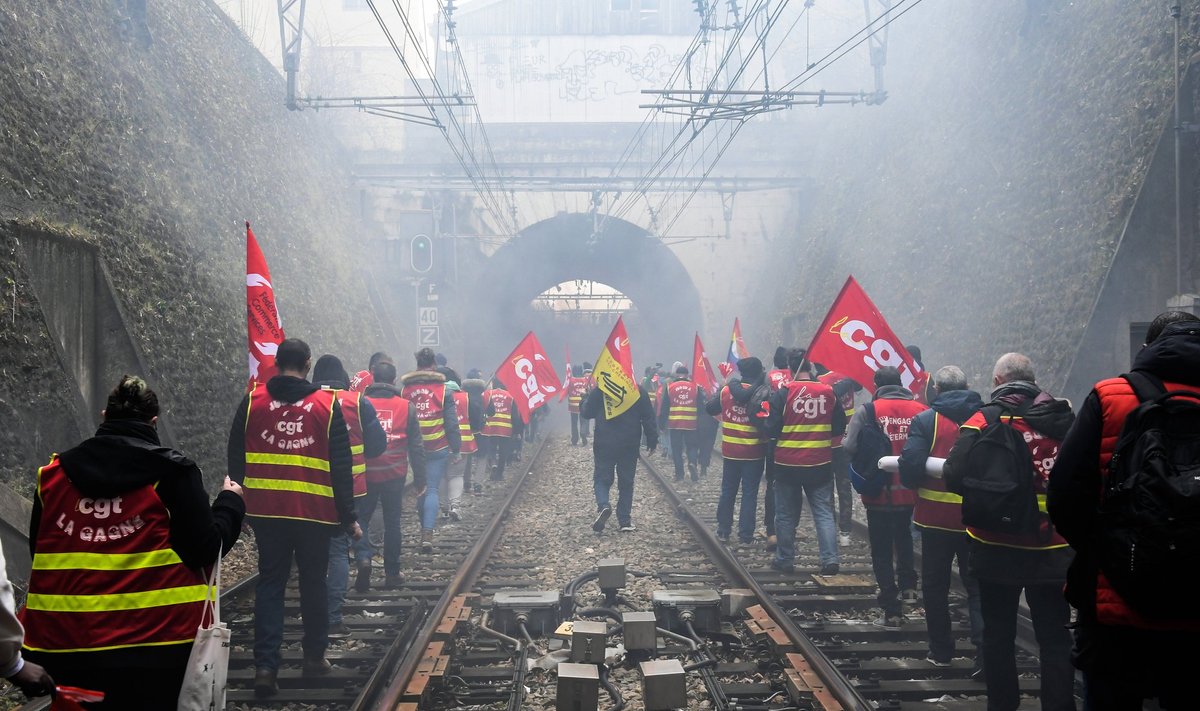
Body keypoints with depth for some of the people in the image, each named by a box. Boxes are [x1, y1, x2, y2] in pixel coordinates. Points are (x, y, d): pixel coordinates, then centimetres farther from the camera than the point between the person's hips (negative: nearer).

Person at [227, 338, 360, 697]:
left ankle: (265, 666, 0)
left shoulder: (252, 400, 0)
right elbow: (341, 467, -4)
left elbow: (235, 458, 5)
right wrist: (348, 517, 1)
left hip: (265, 510, 1)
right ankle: (314, 656, 24)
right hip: (315, 511, -1)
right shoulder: (326, 405, -4)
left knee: (269, 583, 9)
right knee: (313, 582, 14)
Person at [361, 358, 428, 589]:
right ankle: (392, 573, 17)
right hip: (395, 475, 1)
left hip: (364, 474, -1)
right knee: (392, 522, 11)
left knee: (361, 518, 14)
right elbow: (416, 447, 0)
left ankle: (363, 558, -9)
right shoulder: (406, 407, -2)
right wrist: (420, 479, 7)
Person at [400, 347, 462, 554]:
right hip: (439, 449, -3)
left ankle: (425, 530, 26)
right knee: (432, 489, -2)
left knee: (421, 488, 16)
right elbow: (452, 423, -5)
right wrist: (456, 449, 1)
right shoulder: (444, 390, -5)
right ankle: (428, 533, -14)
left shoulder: (405, 390, 3)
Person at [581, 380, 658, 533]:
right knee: (626, 482, 11)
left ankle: (603, 505, -21)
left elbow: (586, 413, 3)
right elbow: (648, 417, -1)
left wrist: (586, 398, 22)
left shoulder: (598, 390, -6)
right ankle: (625, 521, 12)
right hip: (630, 446, 1)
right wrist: (652, 440, 7)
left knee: (602, 478, 8)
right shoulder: (638, 391, -3)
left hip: (604, 445, -1)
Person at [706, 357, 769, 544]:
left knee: (728, 491, 14)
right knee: (749, 493, 3)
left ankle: (723, 530, 18)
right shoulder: (761, 393, -13)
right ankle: (745, 534, 4)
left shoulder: (727, 390, 0)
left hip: (730, 451, 4)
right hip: (753, 453, -3)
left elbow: (709, 408, 10)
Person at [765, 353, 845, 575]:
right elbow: (839, 427, 6)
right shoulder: (828, 392, -3)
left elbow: (772, 429, -13)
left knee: (787, 513, 11)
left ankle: (785, 560, 20)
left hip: (788, 465, -2)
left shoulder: (783, 393, -13)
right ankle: (830, 559, 0)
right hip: (821, 465, 2)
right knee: (824, 512, 8)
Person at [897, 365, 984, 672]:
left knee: (936, 584, 14)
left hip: (936, 517, -2)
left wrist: (914, 484, 2)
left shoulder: (925, 420, -9)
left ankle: (941, 650, 22)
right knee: (978, 587, 8)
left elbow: (910, 466, -18)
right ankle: (985, 653, -5)